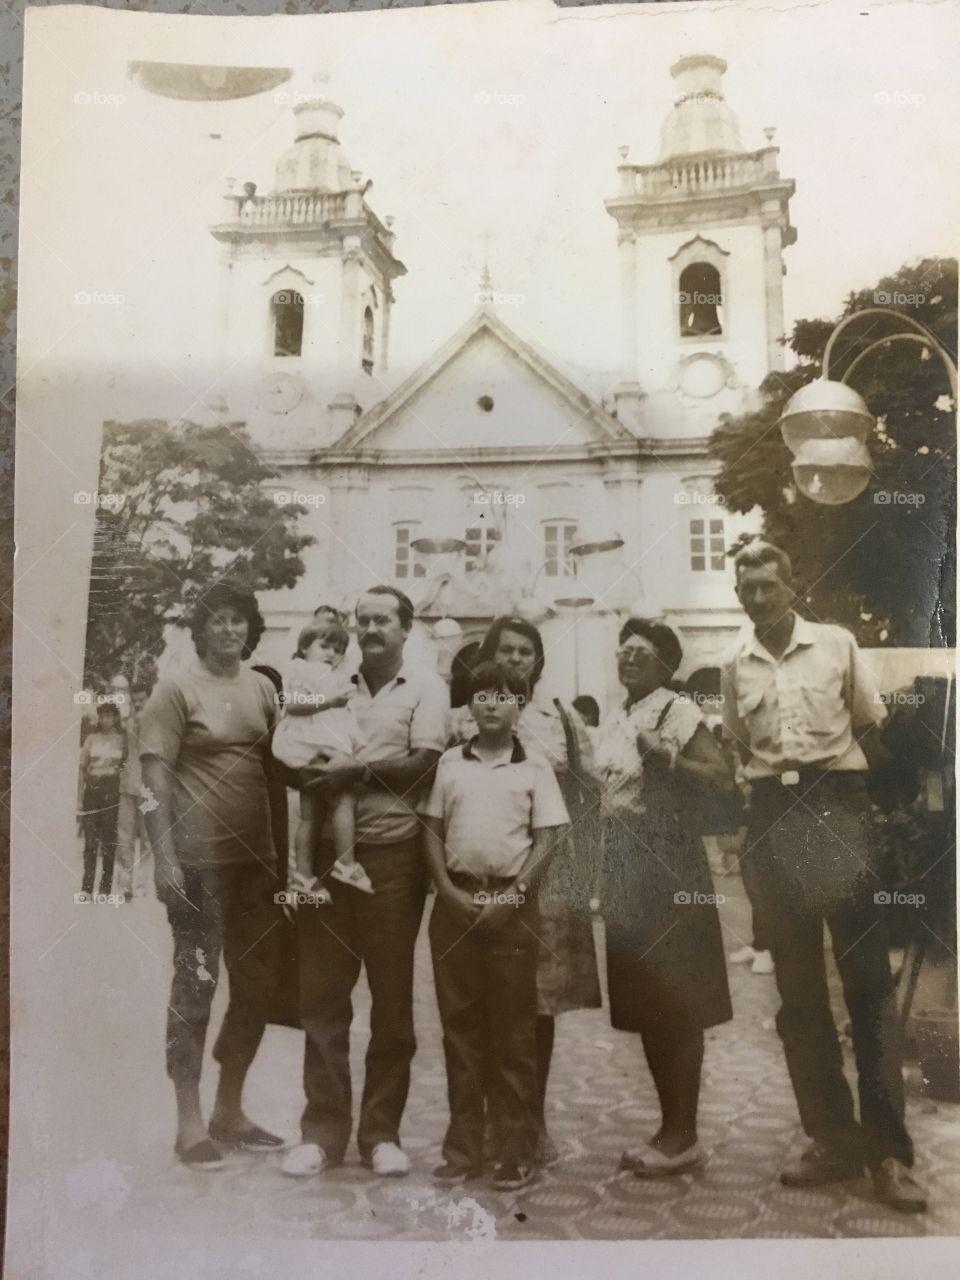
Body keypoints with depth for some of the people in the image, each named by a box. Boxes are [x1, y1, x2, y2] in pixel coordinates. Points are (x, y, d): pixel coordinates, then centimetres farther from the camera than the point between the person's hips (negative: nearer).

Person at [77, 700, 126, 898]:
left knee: (109, 837, 1)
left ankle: (106, 886, 7)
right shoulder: (91, 738, 7)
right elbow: (82, 768, 7)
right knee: (90, 837, -2)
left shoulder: (122, 739, 5)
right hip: (93, 787, 1)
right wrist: (79, 798, 2)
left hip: (113, 788, -1)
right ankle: (87, 885, 0)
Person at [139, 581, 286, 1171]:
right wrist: (164, 857, -16)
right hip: (199, 860, -6)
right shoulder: (177, 689, -6)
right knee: (196, 986, 2)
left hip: (255, 858, 6)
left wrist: (283, 851, 11)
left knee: (257, 986, 12)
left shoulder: (263, 688, 9)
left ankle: (230, 1110, 29)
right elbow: (155, 777, -10)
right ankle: (190, 1123, 16)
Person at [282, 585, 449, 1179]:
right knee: (323, 997, 7)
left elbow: (424, 763, -8)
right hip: (328, 852, 3)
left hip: (393, 856, -2)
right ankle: (323, 1130, 19)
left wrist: (357, 770, -12)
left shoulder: (425, 686, 4)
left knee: (393, 998, 7)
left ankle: (382, 1131, 19)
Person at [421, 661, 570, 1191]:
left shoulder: (534, 767, 1)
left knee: (513, 1029, 3)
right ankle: (462, 1147, 17)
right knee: (459, 1024, 8)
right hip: (455, 901, 2)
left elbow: (546, 840, -2)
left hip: (511, 903, -2)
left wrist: (511, 897, -10)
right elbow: (432, 831, 7)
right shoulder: (448, 763, 7)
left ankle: (515, 1150, 11)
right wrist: (449, 892, -5)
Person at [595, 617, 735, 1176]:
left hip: (668, 866, -8)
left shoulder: (679, 710, -9)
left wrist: (666, 753, -25)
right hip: (624, 869, 8)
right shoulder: (614, 721, 15)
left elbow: (723, 778, -19)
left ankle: (684, 1135, 10)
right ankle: (669, 1126, 24)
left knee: (678, 1005, -1)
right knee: (644, 1003, 12)